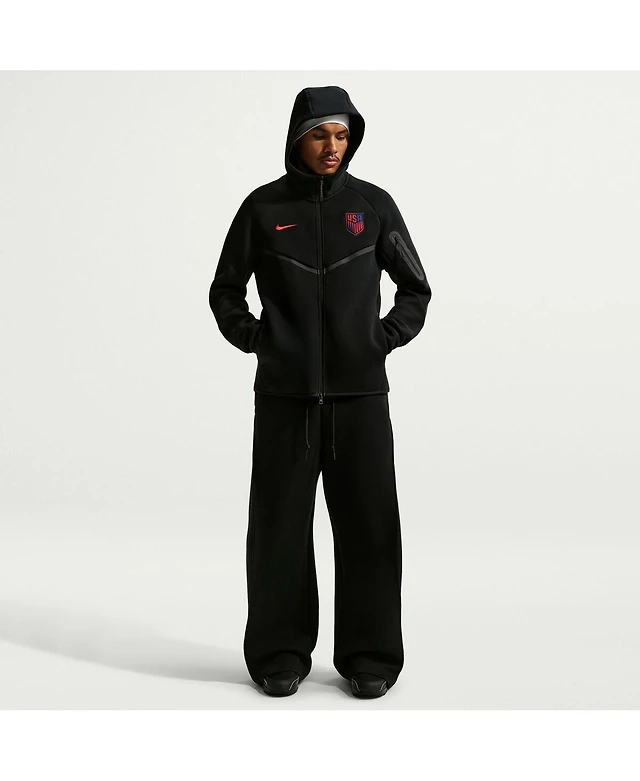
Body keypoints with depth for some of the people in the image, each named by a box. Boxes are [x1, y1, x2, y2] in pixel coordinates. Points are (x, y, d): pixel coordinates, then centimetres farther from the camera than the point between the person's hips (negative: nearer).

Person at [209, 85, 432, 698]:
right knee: (281, 525, 4)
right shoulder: (263, 207, 4)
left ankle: (369, 656, 15)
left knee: (368, 525, 2)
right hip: (284, 395, 0)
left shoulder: (374, 205, 5)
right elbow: (225, 291, 12)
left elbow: (416, 289, 13)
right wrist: (256, 341, 1)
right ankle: (281, 654, 16)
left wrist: (383, 341, 1)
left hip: (360, 393, 1)